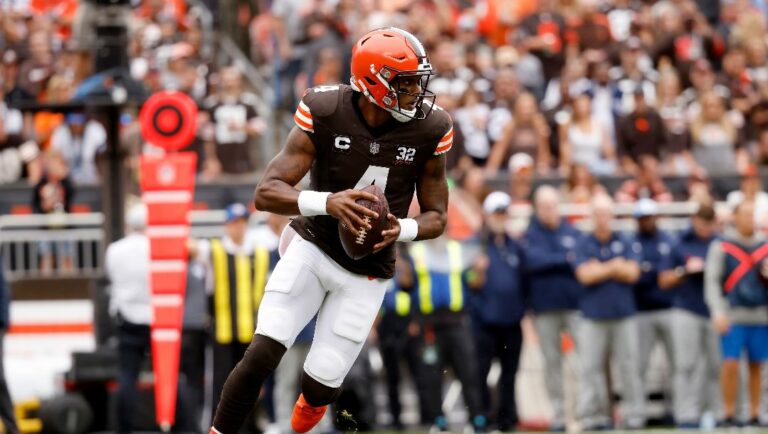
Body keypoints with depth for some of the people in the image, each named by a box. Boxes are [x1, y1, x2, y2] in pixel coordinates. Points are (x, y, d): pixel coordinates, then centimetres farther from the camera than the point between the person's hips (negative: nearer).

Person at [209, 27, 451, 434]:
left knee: (320, 385, -1)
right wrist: (327, 202, -43)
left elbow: (436, 217, -2)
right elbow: (266, 193, -24)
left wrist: (402, 229, -26)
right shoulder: (325, 114, -19)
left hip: (366, 274, 1)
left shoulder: (428, 131, -13)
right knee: (261, 355, -19)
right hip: (313, 248, -1)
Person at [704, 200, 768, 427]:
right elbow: (712, 281, -2)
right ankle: (729, 415, -2)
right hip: (733, 315, -3)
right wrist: (718, 312, -12)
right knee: (731, 364, -9)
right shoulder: (722, 247, 3)